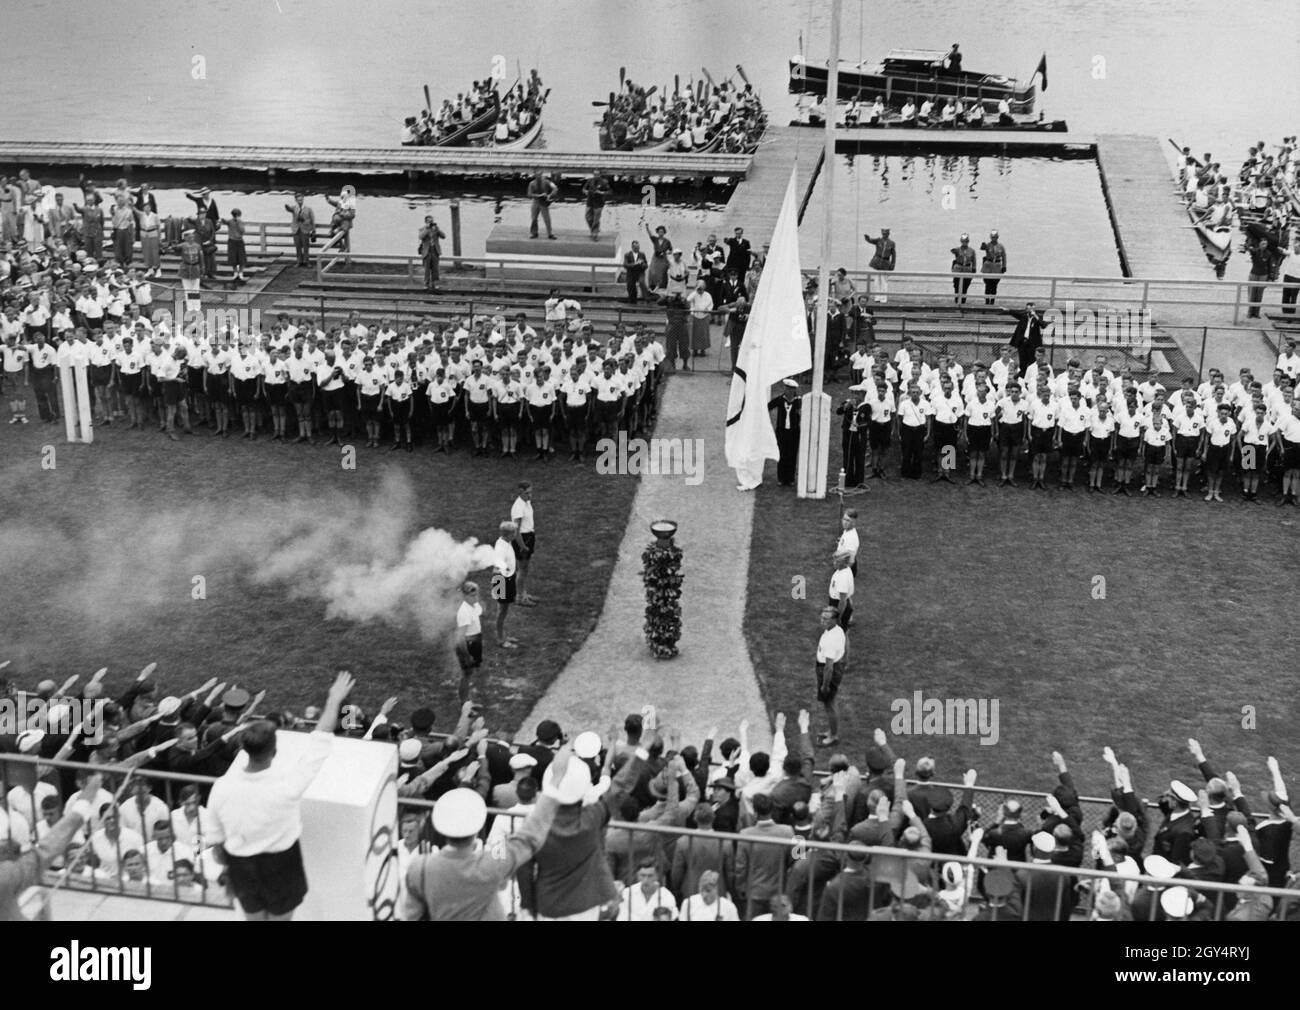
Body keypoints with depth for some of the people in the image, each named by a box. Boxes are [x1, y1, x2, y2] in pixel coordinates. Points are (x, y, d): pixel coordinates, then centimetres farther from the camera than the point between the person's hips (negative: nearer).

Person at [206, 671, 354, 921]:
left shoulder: (222, 787, -21)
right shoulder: (288, 783, -32)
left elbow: (217, 836, -4)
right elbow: (320, 742, -22)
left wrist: (223, 864, 16)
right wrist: (334, 700, -11)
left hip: (241, 865, 3)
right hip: (280, 863, -3)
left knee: (253, 919, 24)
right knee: (280, 917, 18)